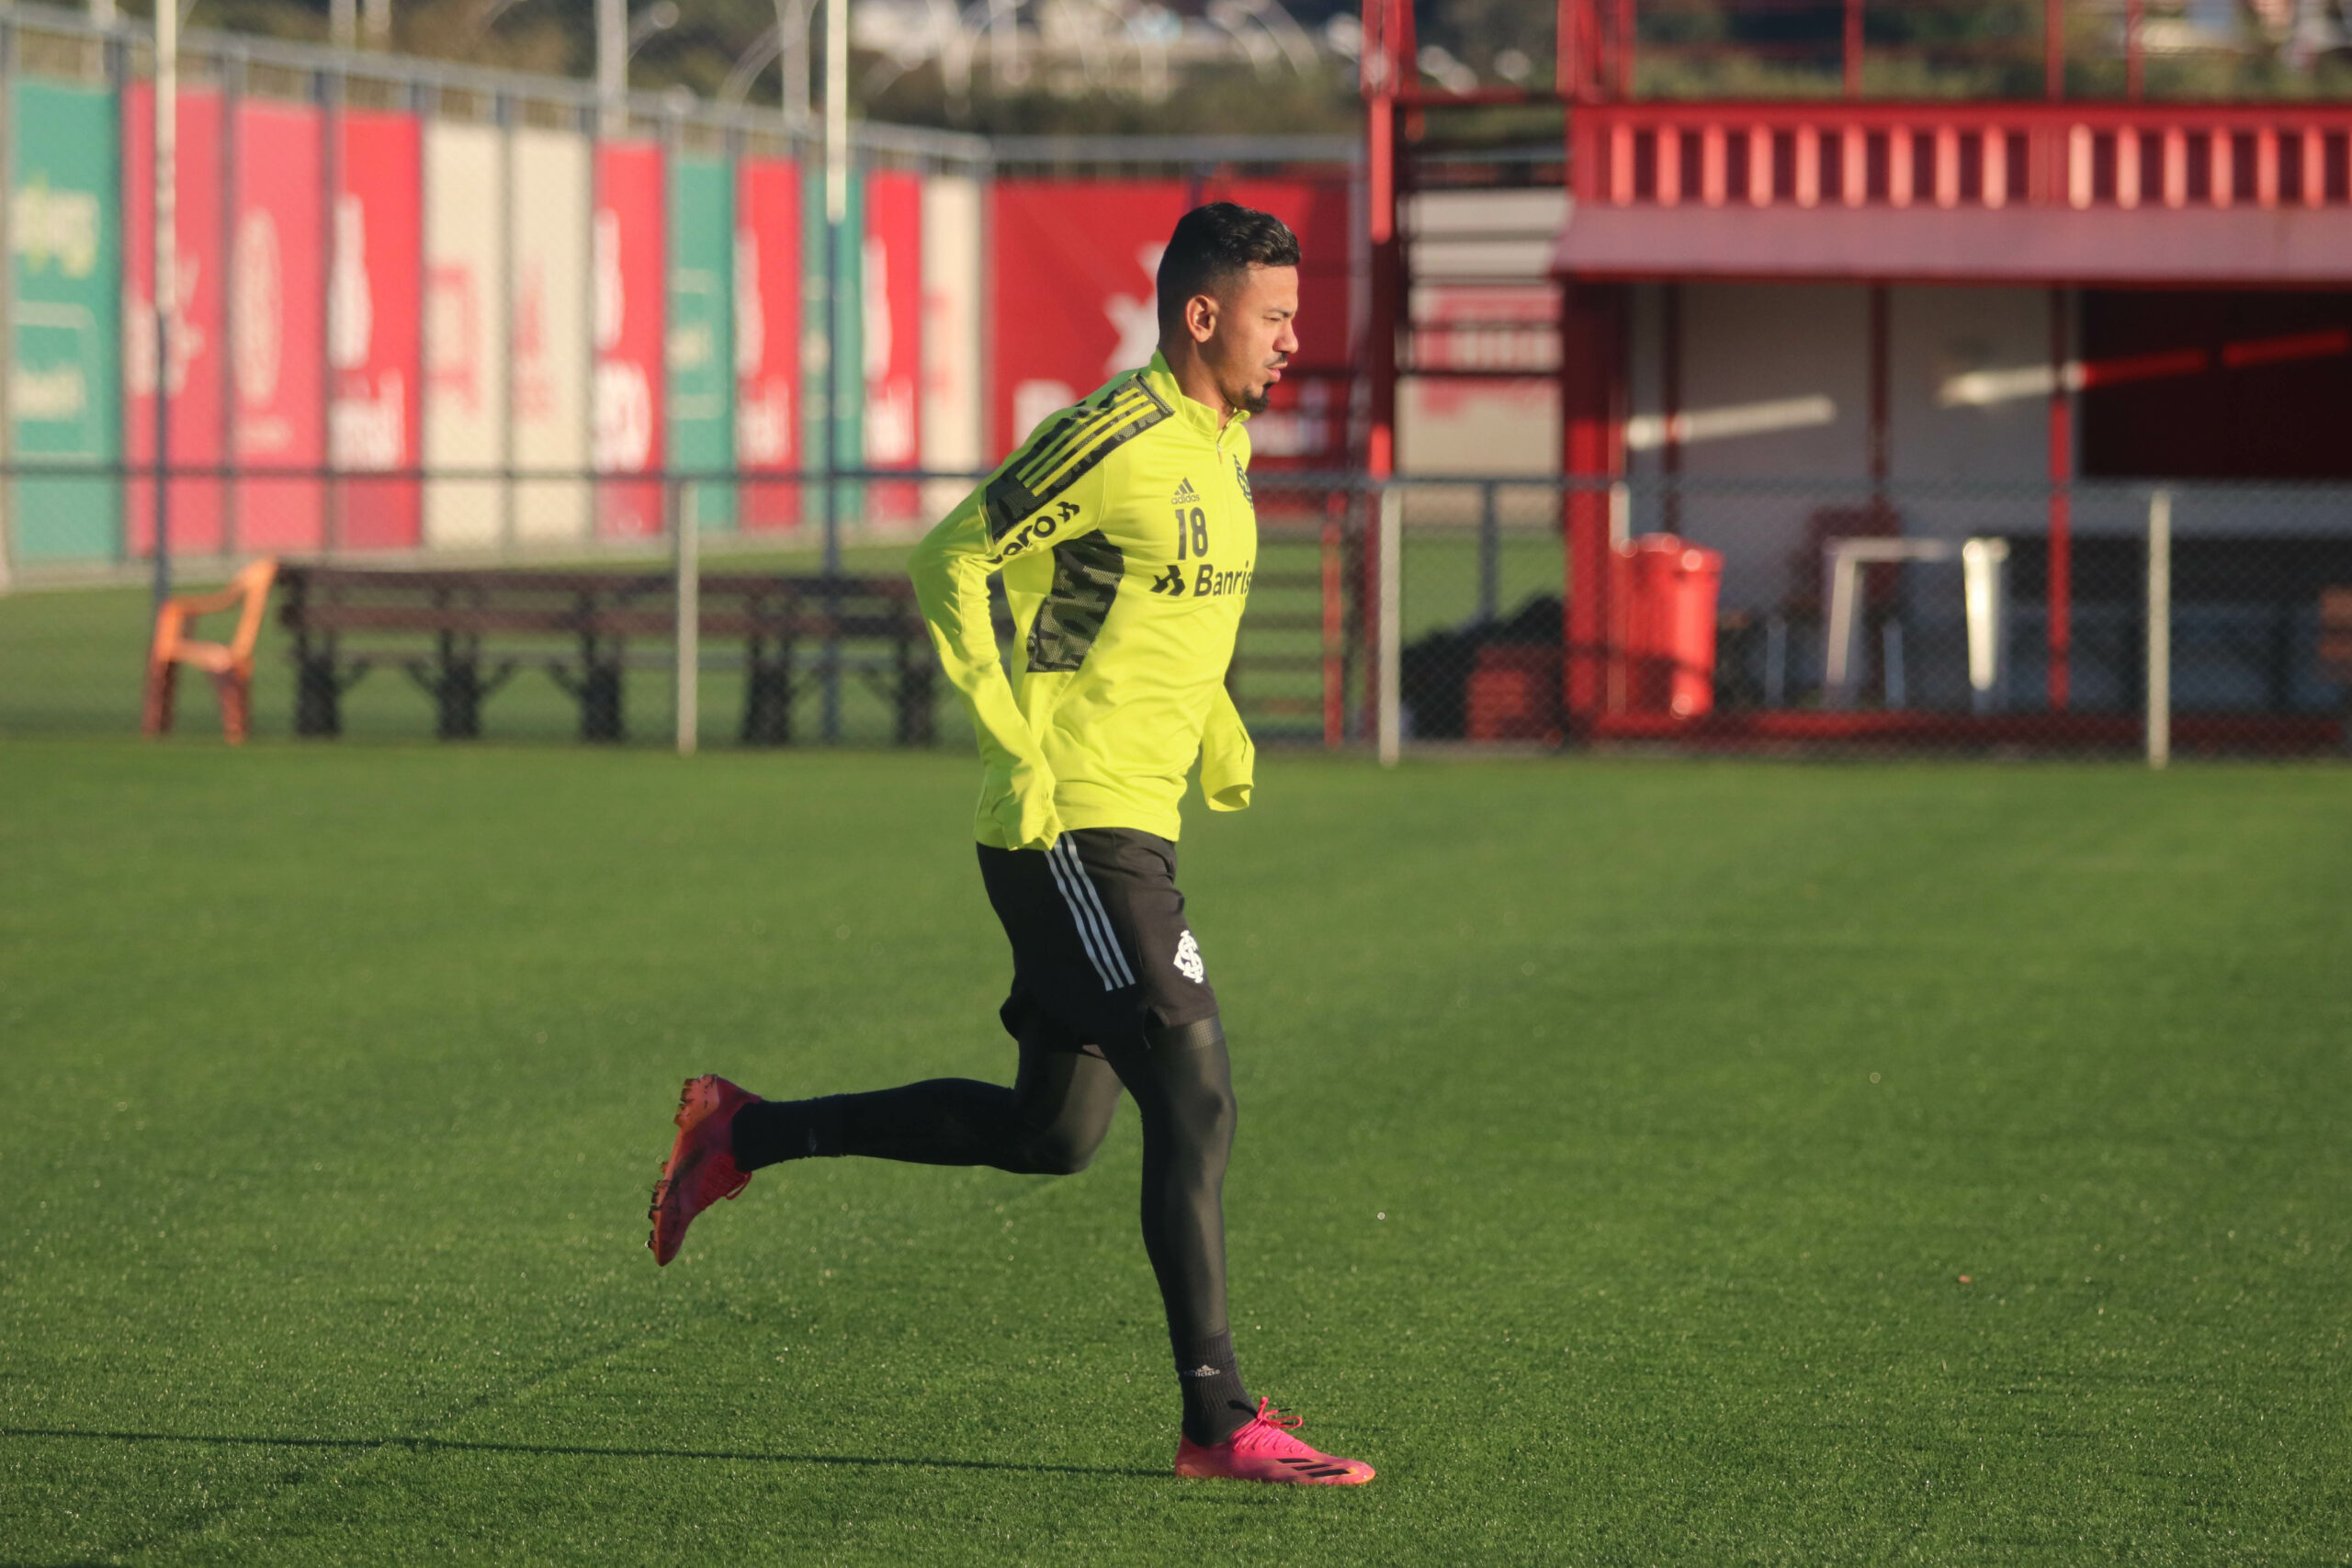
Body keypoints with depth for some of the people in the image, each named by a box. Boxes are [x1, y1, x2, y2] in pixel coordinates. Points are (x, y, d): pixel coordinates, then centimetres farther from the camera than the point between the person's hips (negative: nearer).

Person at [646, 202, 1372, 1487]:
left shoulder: (1221, 446, 14)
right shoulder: (1114, 439, -15)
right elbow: (950, 564, -14)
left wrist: (1221, 738, 15)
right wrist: (1016, 745, -18)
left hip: (1128, 831, 10)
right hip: (1073, 829, -10)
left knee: (1052, 1132, 14)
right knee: (1193, 1092, -13)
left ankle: (743, 1134, 26)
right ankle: (1219, 1421, -11)